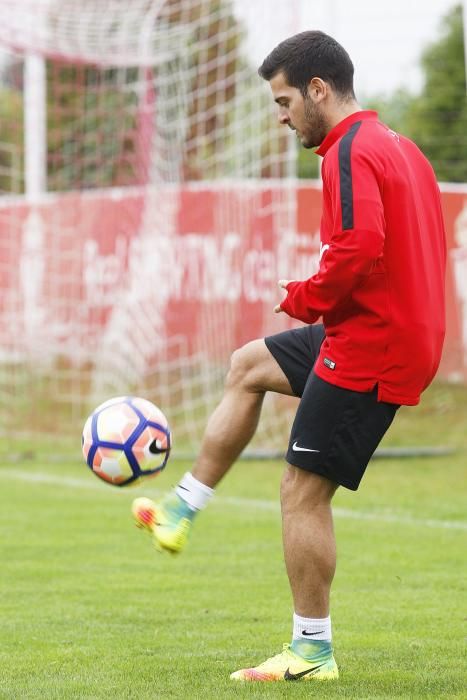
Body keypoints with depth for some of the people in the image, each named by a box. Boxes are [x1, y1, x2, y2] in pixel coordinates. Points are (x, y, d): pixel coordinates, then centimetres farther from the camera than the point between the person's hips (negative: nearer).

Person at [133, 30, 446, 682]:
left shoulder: (350, 153, -17)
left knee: (304, 491, -5)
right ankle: (179, 515, 28)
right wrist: (316, 297, 15)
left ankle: (313, 652, 0)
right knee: (248, 366, 24)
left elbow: (359, 248, -31)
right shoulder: (397, 146, 14)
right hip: (406, 334, 11)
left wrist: (304, 298, -13)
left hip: (367, 351, -11)